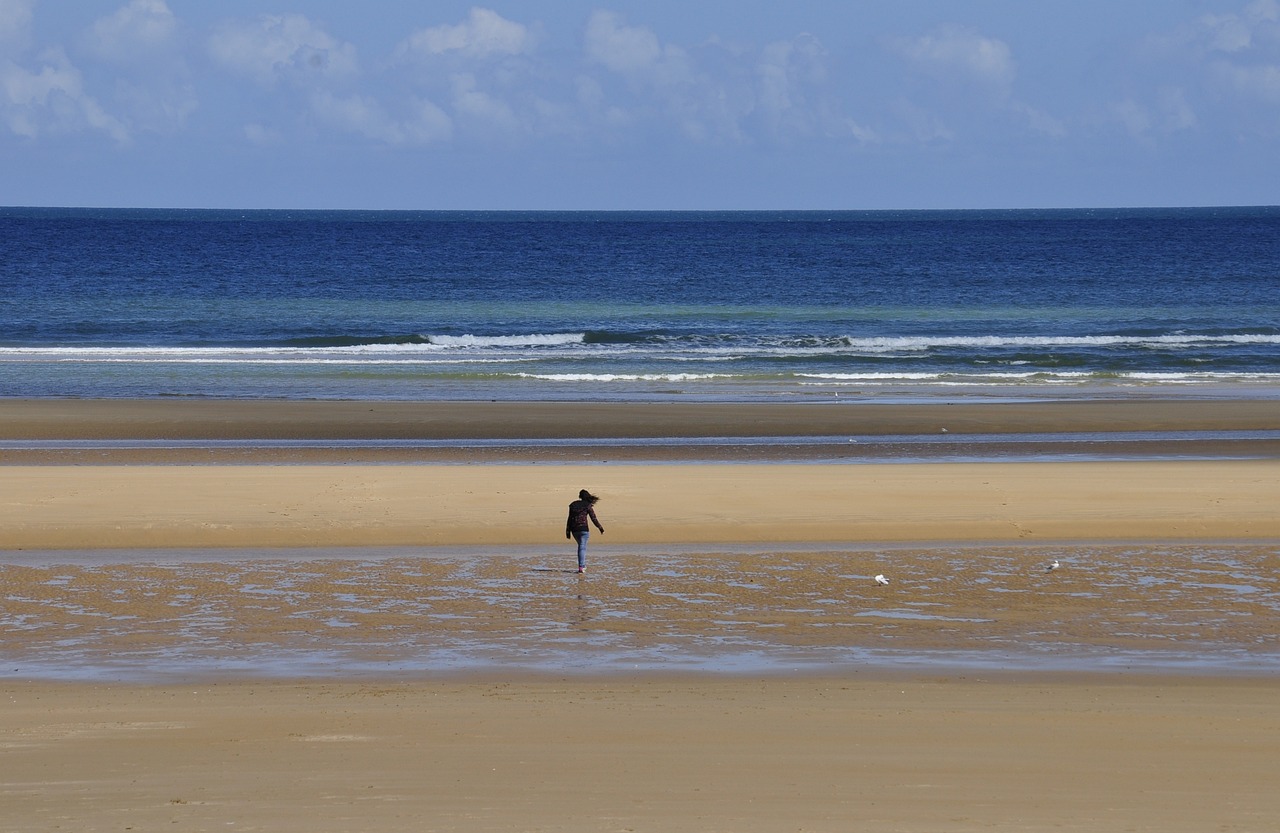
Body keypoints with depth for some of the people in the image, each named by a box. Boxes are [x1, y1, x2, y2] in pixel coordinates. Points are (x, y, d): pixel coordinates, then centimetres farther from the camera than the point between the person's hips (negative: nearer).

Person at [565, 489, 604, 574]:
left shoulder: (573, 505, 7)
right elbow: (594, 518, -4)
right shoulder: (588, 506, -4)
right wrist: (601, 528, 8)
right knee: (582, 548, -3)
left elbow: (570, 519, 6)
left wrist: (568, 531, 10)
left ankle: (583, 565, 24)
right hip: (583, 529, -4)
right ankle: (581, 567, -13)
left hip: (574, 529, 4)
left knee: (581, 545, 23)